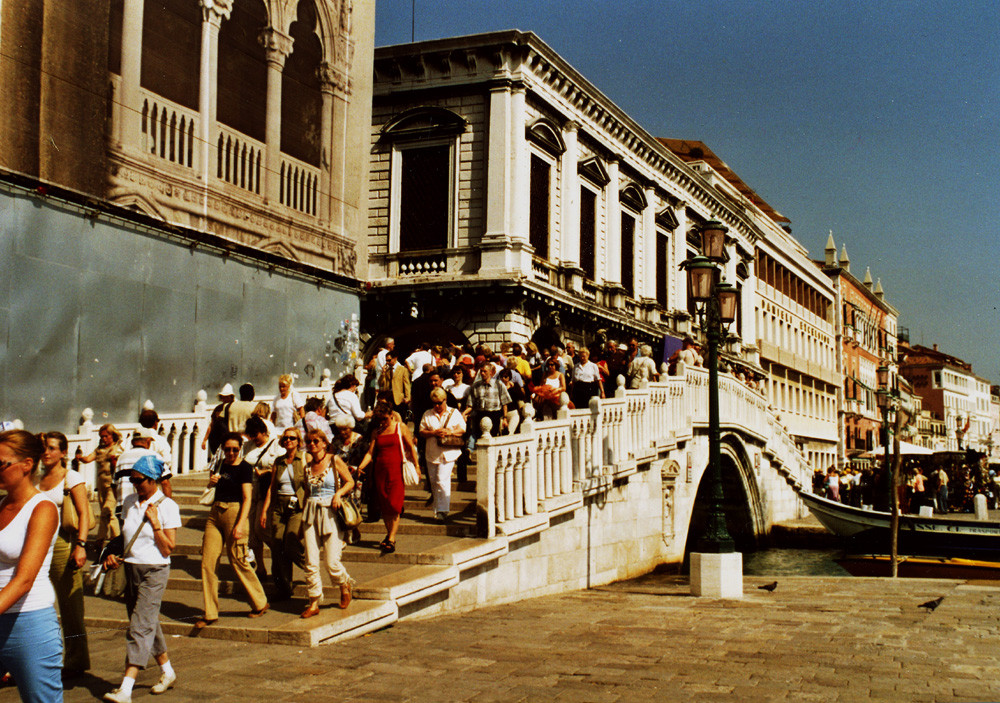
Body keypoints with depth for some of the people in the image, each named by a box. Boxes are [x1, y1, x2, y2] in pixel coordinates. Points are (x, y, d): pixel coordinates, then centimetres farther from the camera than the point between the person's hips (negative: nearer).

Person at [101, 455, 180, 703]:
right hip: (131, 568, 7)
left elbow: (168, 548, -11)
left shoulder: (167, 506, -9)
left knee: (140, 627, -11)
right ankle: (168, 672, 33)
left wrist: (154, 522, -18)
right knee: (148, 625, 15)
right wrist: (114, 555, 4)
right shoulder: (129, 503, 8)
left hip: (154, 571, -7)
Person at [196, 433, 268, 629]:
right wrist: (212, 481, 3)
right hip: (216, 512, 7)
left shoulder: (244, 468, -6)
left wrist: (240, 524, -21)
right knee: (208, 562, 0)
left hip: (235, 512, -6)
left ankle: (261, 603, 18)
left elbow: (247, 498, -12)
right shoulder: (221, 464, 13)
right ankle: (210, 614, 7)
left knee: (238, 560, -1)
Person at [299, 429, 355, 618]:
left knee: (332, 562, -6)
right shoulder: (308, 466, 12)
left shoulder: (335, 461, 0)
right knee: (310, 562, -3)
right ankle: (314, 602, 7)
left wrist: (339, 493, -15)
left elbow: (350, 482, 4)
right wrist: (302, 521, 17)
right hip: (311, 513, 4)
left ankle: (345, 585, 25)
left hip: (331, 512, -4)